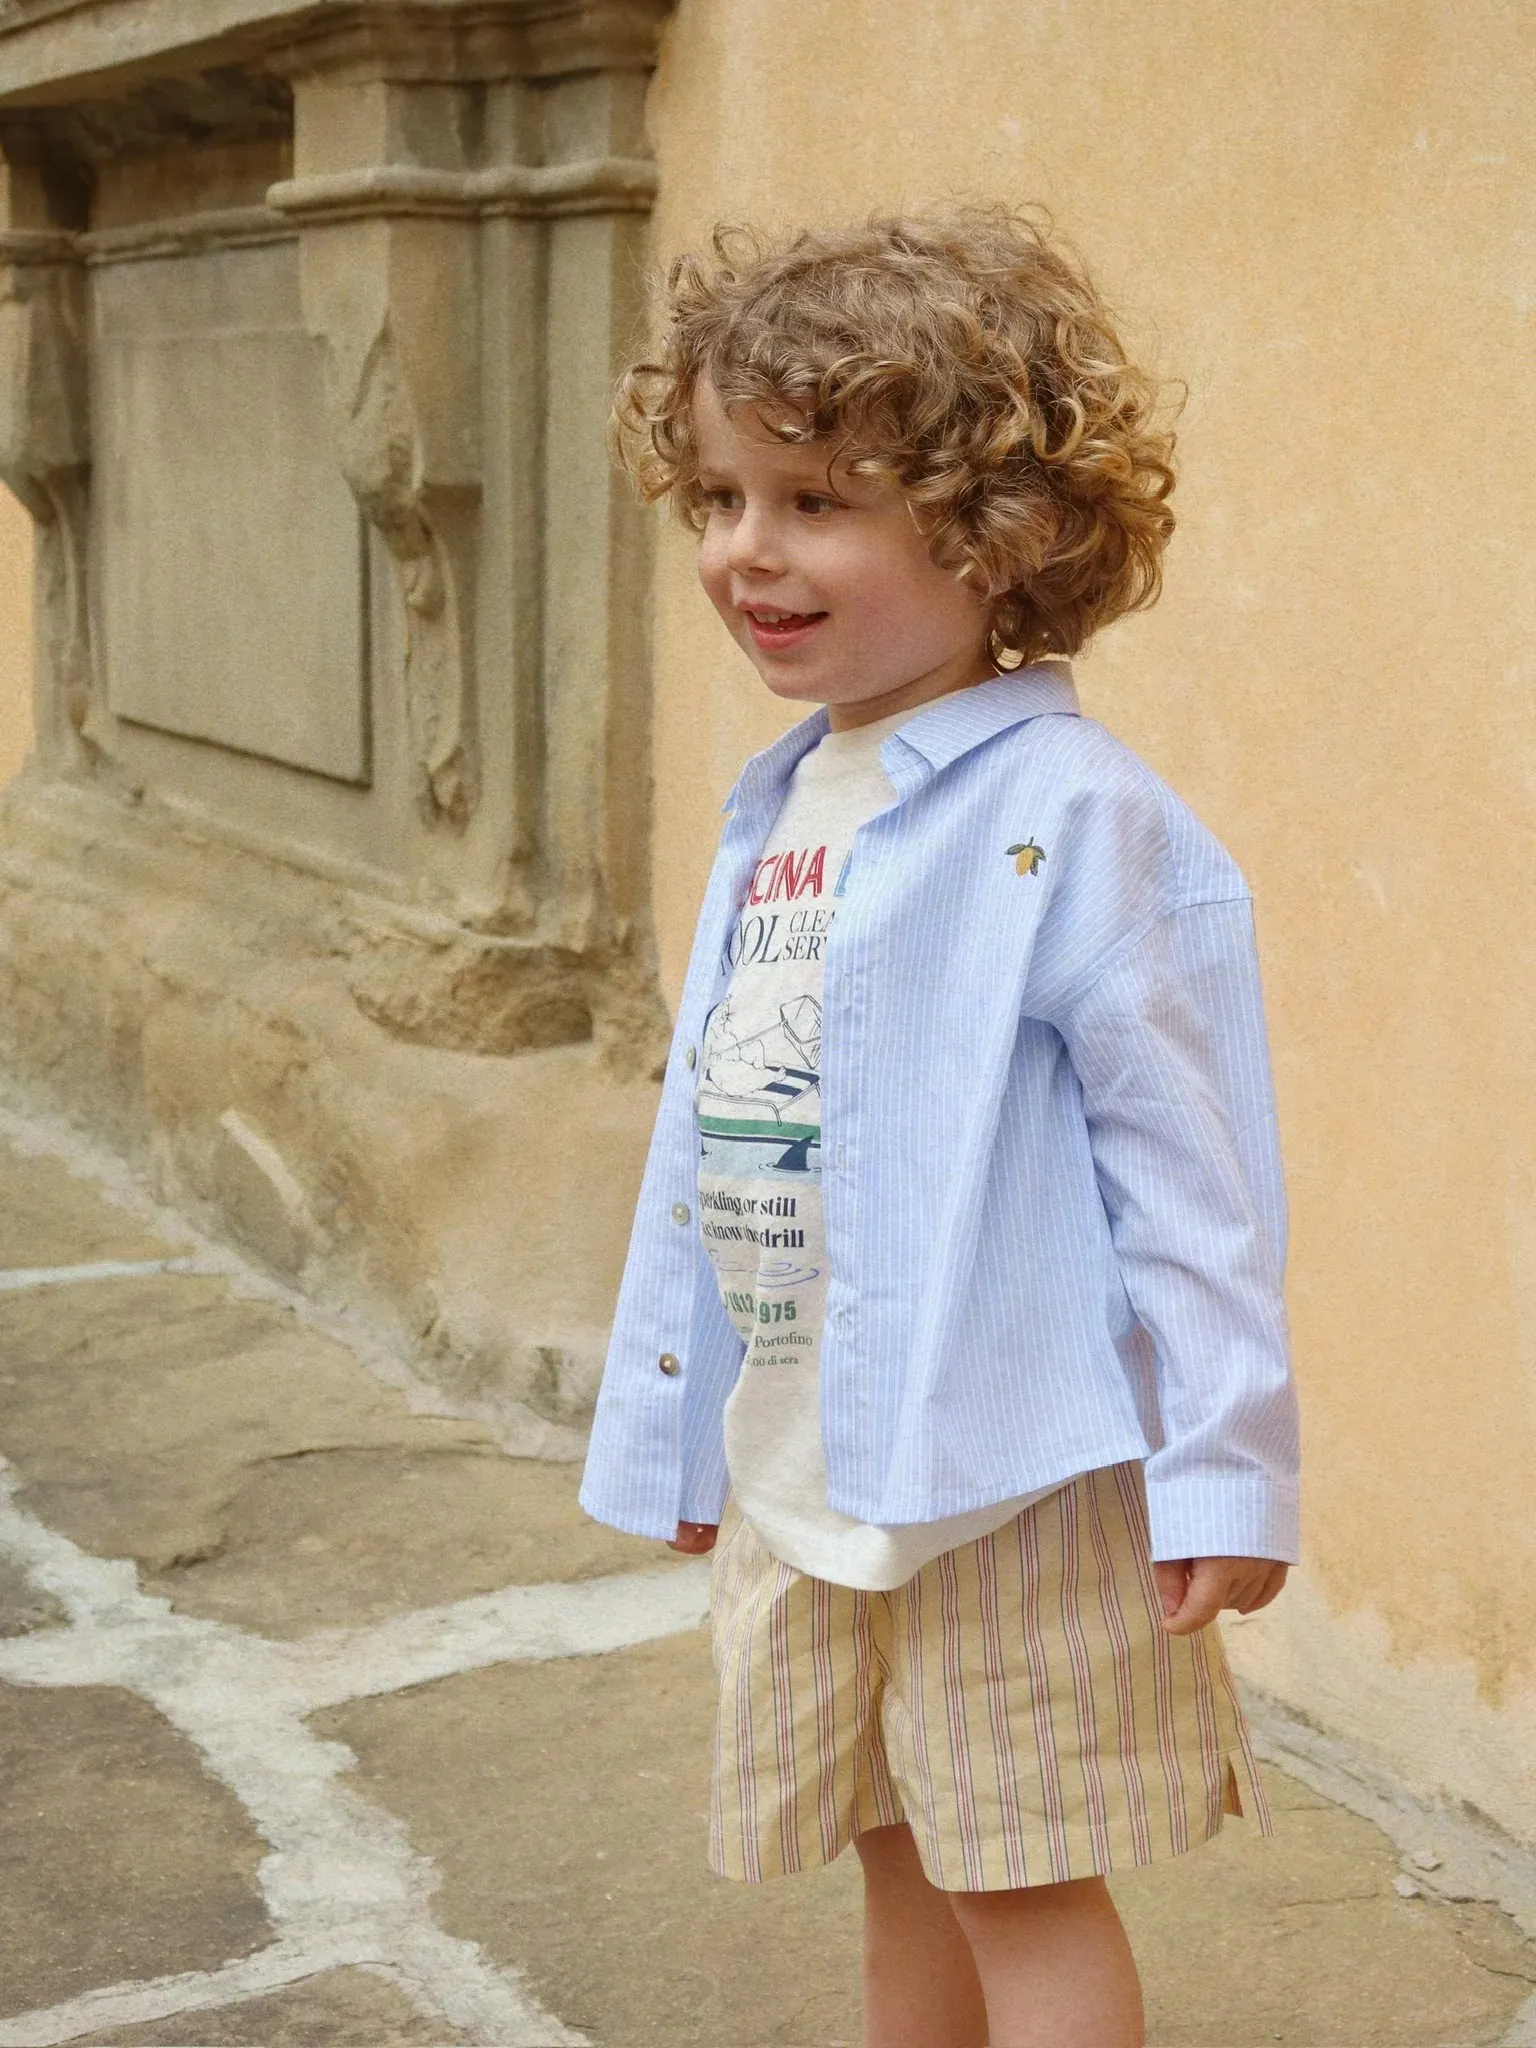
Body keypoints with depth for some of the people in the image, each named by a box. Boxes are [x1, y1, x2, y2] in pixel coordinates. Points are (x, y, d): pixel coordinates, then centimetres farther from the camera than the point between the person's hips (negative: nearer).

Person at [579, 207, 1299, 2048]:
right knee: (901, 1865, 20)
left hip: (1006, 1474, -8)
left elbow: (1184, 1146, -17)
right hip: (797, 1478, 8)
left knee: (1020, 1883, 4)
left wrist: (1224, 1464, -17)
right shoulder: (776, 810, 8)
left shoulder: (1075, 819, -17)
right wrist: (681, 1431, 18)